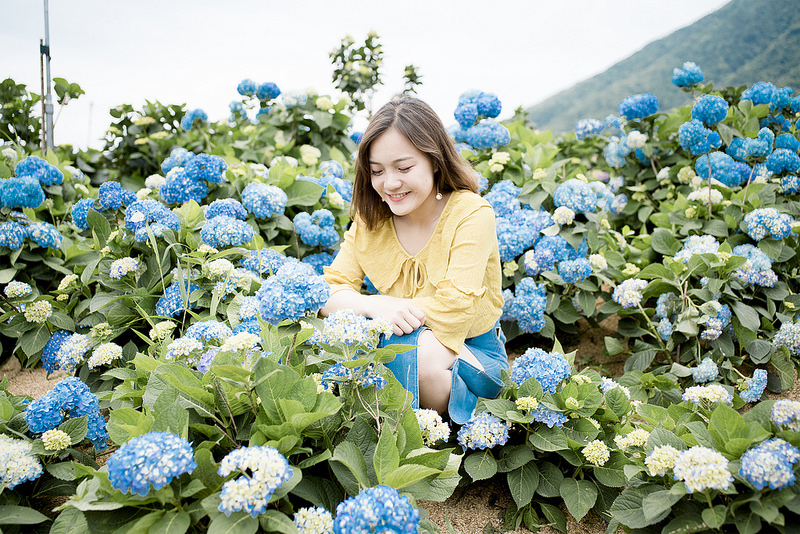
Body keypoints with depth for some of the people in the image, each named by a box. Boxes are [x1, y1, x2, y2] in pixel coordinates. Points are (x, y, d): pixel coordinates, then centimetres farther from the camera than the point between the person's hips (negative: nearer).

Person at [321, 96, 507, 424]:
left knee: (420, 352, -36)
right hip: (399, 345, 4)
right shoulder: (370, 219, -2)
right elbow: (329, 293, -9)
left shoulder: (471, 214, -17)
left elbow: (450, 314, -24)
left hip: (474, 353, -3)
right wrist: (376, 305, -29)